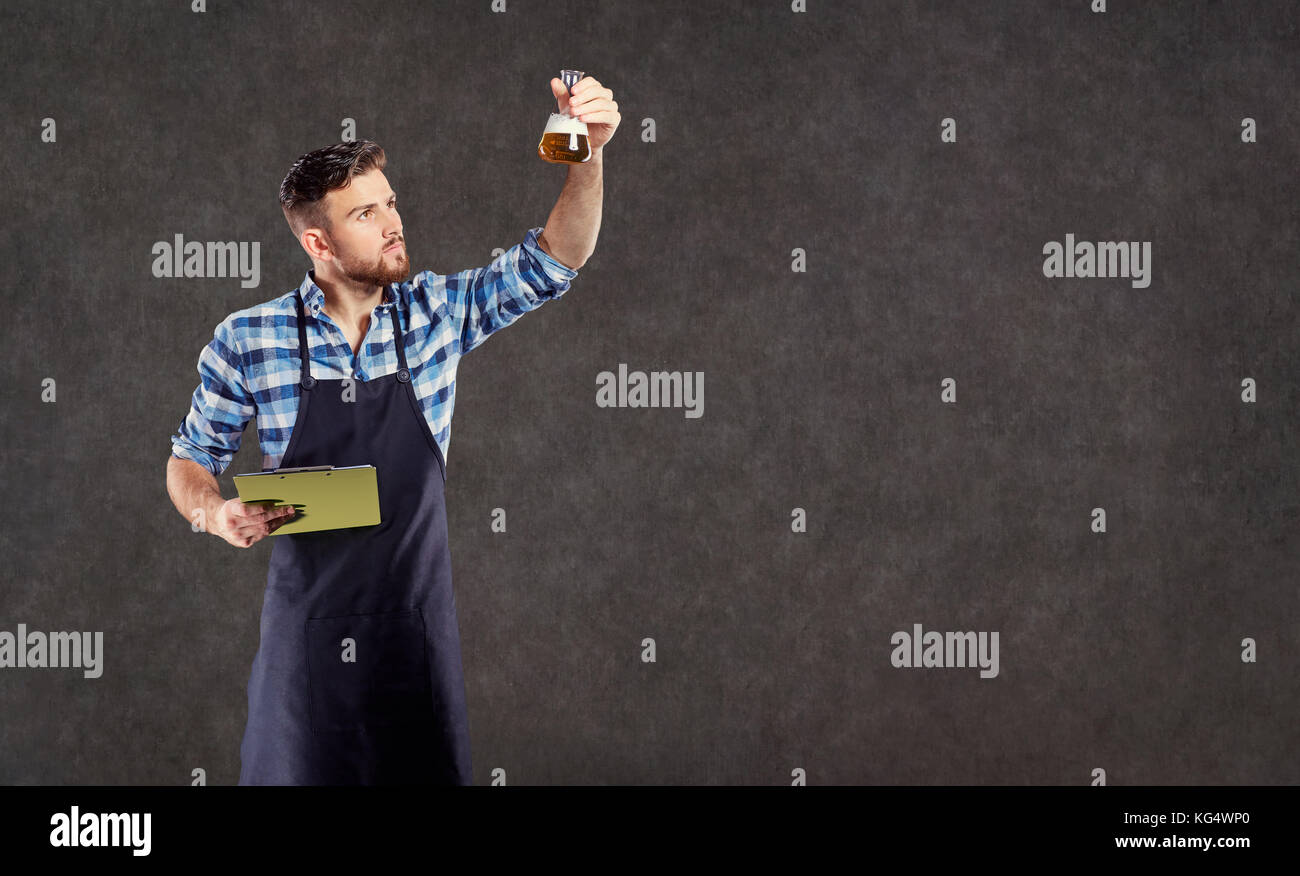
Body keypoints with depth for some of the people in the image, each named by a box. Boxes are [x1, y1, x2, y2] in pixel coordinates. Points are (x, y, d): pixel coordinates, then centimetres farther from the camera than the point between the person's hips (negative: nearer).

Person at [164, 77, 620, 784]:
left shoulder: (435, 313, 1)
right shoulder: (245, 341, -5)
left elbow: (553, 261, -4)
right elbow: (190, 460, 6)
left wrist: (589, 155, -19)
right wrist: (214, 513, -15)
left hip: (417, 628, 2)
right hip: (307, 636, -2)